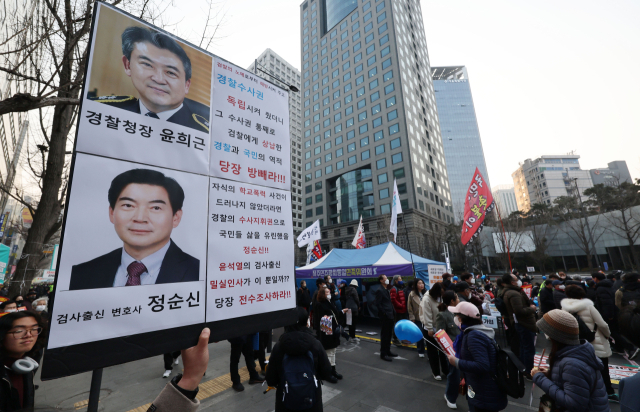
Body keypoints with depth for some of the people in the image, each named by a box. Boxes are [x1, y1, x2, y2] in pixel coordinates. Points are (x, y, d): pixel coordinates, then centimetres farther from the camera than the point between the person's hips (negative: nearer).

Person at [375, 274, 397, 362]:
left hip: (390, 315, 9)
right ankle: (383, 354, 10)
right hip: (385, 316, -9)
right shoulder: (380, 291, -14)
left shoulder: (387, 290, 15)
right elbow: (377, 304, -18)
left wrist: (392, 311, 9)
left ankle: (388, 351, 31)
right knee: (384, 335, -1)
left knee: (389, 334, 17)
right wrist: (384, 313, -16)